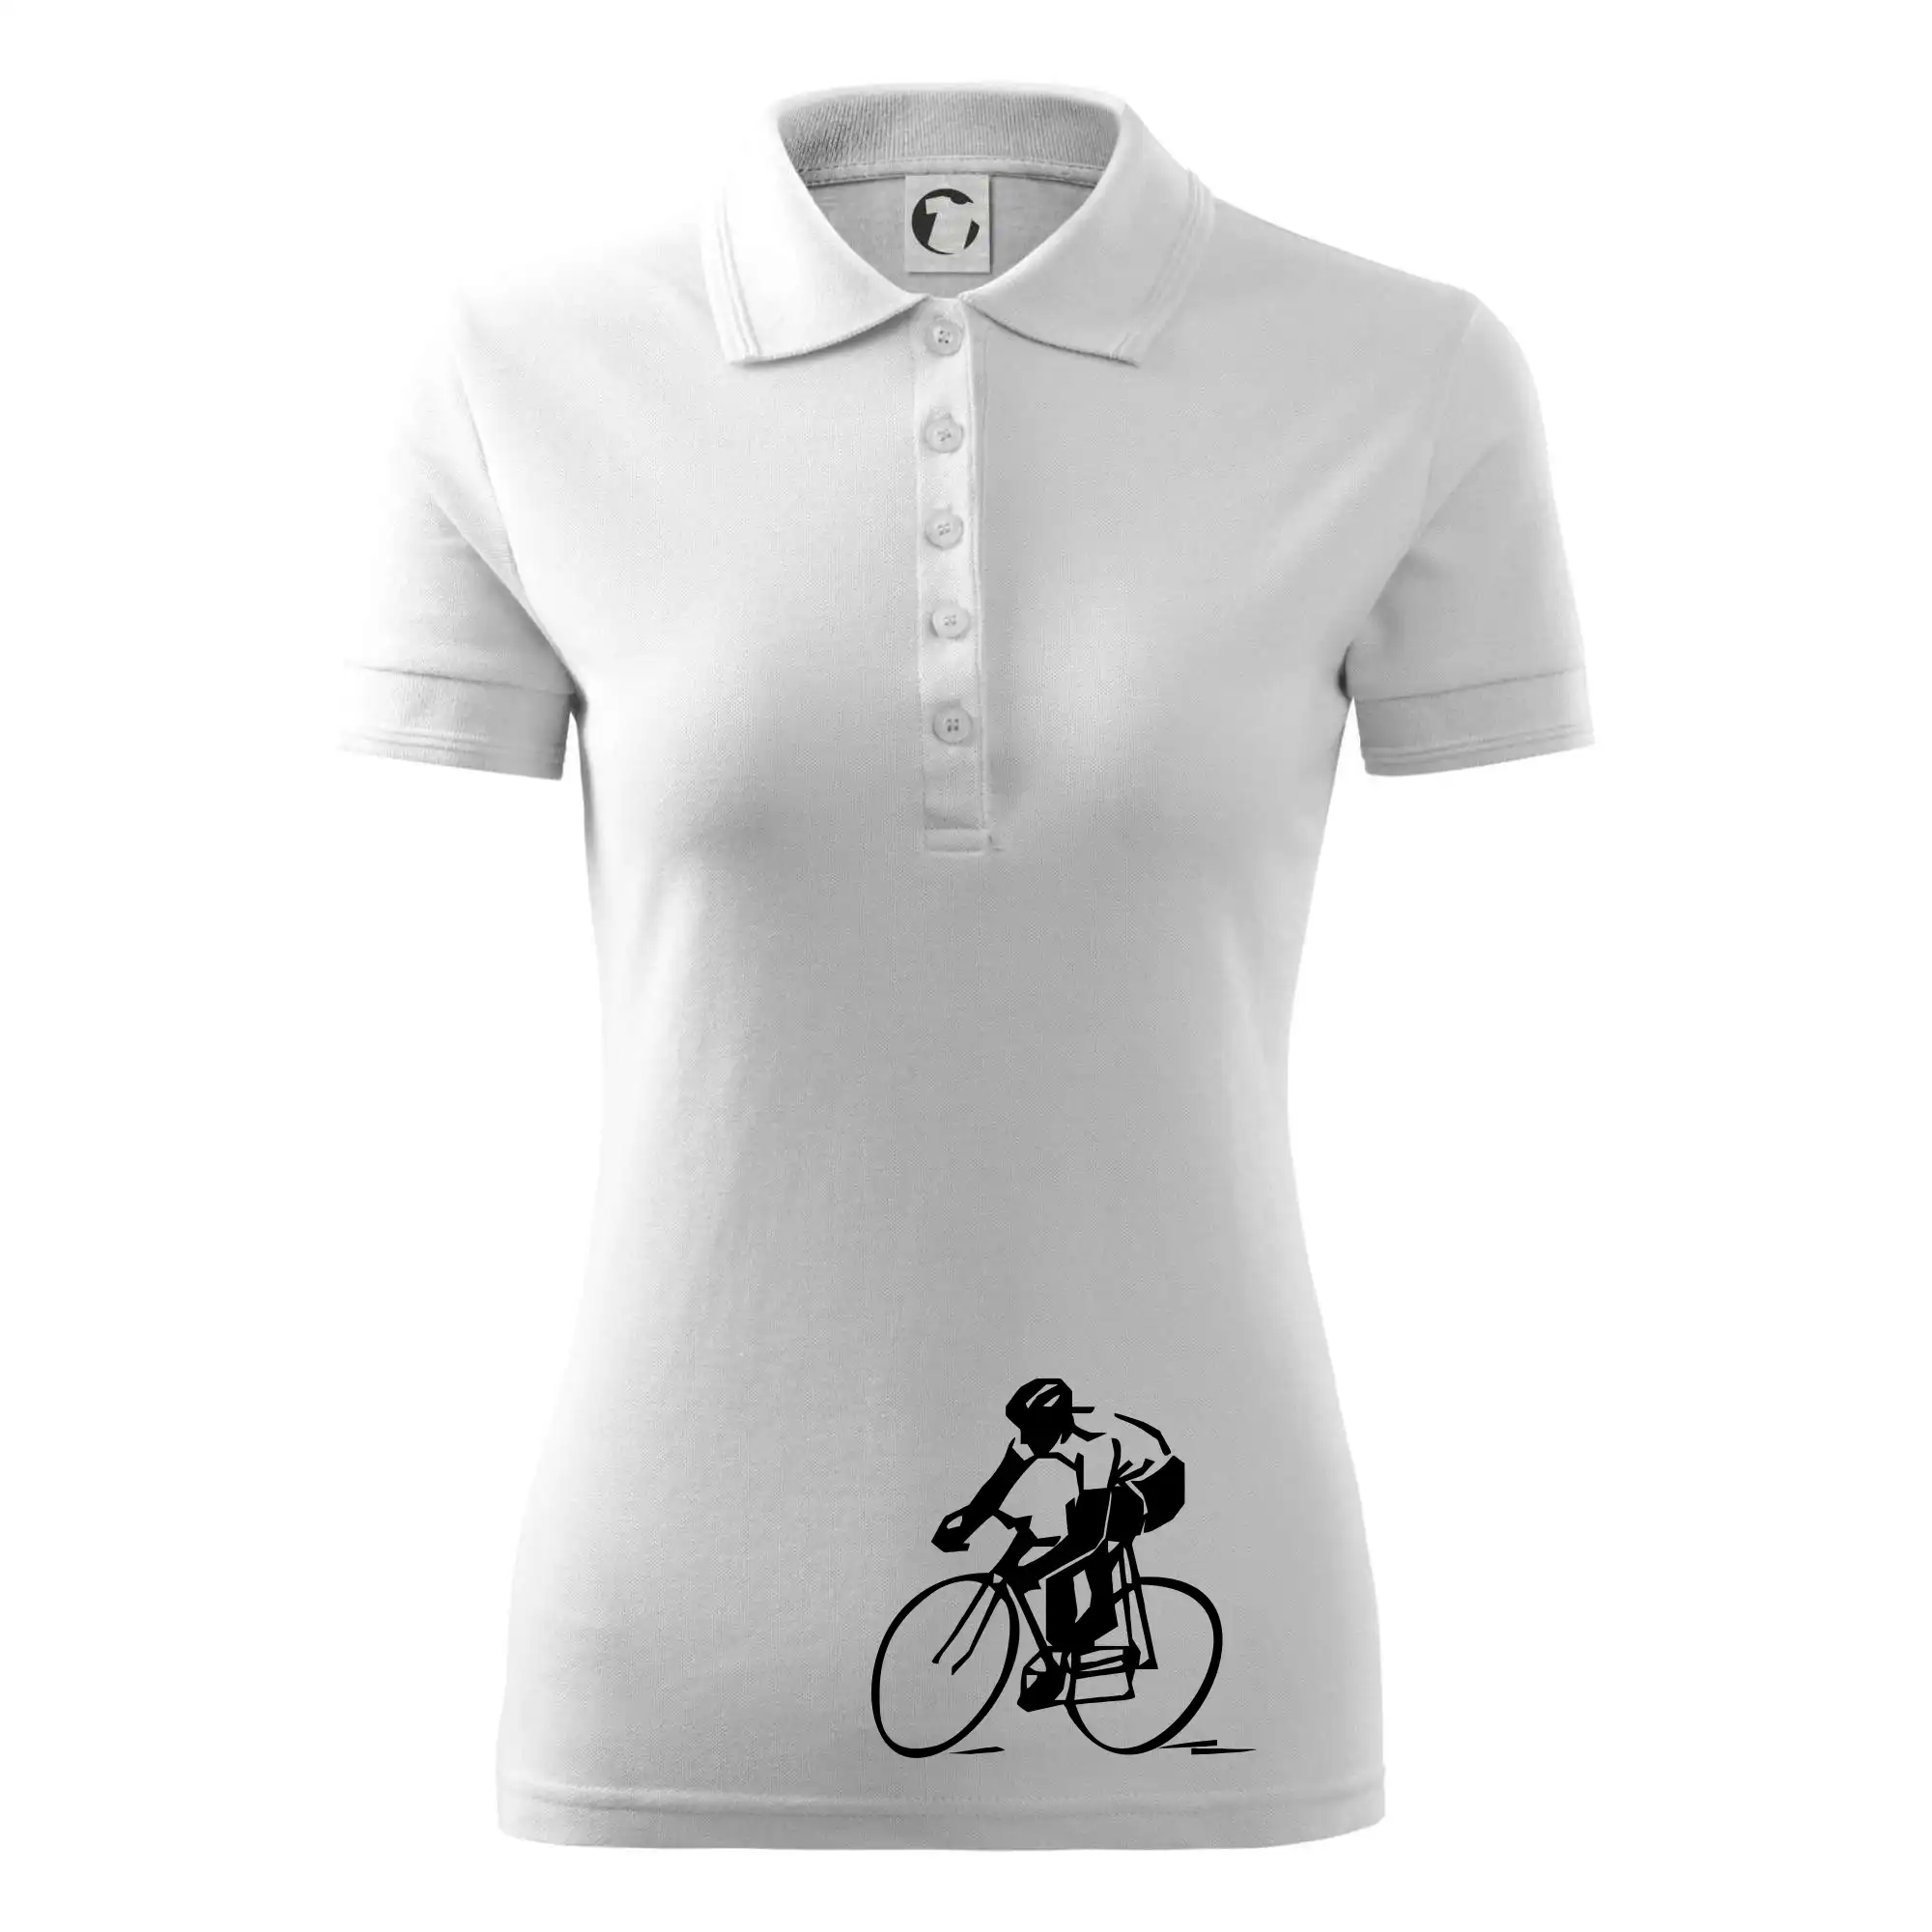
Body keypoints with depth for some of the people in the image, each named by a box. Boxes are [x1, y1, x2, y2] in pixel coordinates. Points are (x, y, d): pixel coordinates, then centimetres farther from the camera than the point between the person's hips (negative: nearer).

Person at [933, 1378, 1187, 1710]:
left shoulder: (1094, 1446, -37)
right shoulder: (1038, 1432, -16)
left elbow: (1089, 1533, -40)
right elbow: (999, 1484, -8)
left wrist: (1030, 1571, -42)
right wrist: (960, 1526, -20)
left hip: (1160, 1484, -8)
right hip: (1122, 1483, 8)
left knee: (1090, 1535, -27)